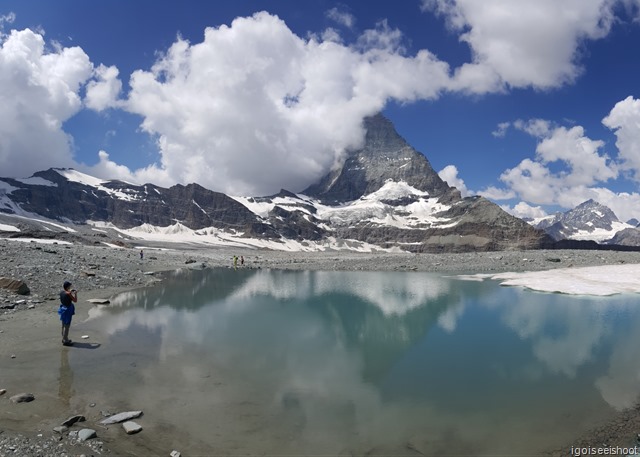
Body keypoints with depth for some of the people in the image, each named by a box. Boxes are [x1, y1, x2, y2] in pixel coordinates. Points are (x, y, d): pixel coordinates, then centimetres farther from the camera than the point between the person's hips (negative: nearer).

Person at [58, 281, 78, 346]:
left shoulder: (61, 292, 2)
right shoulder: (68, 293, -22)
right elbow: (75, 300, -14)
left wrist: (70, 292, 15)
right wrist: (75, 293, -1)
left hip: (63, 308, 9)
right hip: (68, 310, -9)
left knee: (64, 325, 19)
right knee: (67, 326, -1)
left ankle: (64, 339, 31)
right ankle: (65, 341, 5)